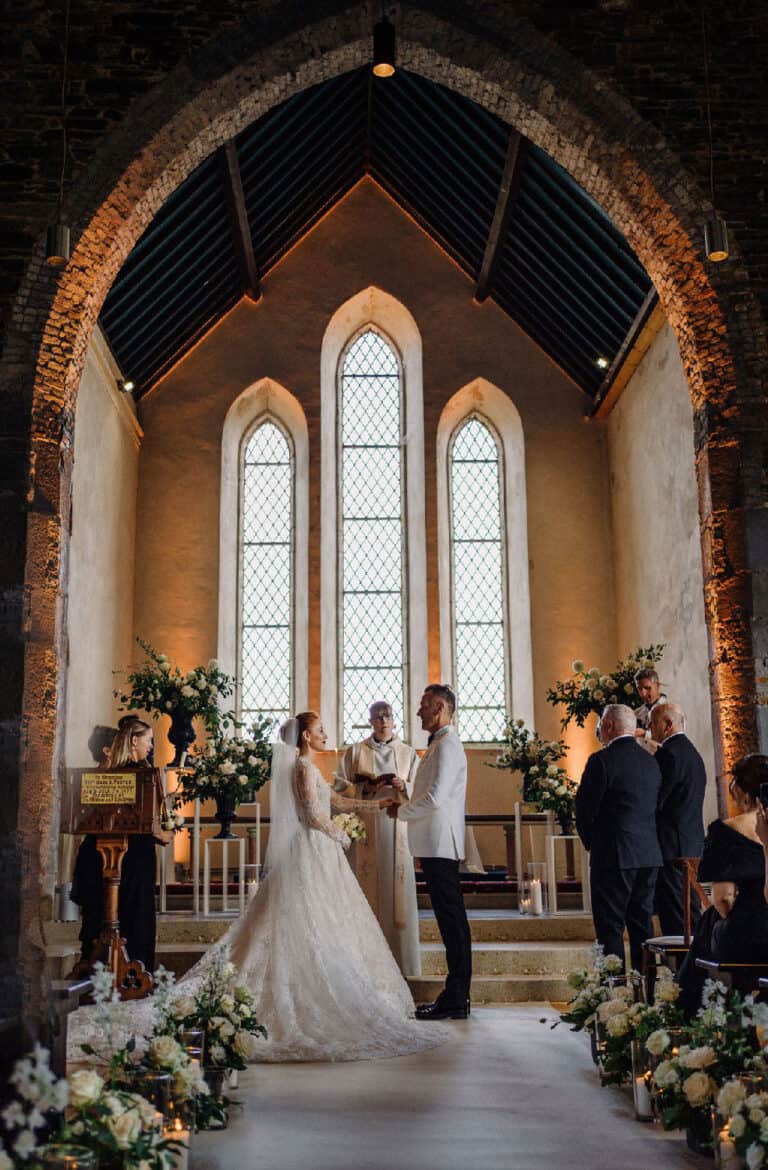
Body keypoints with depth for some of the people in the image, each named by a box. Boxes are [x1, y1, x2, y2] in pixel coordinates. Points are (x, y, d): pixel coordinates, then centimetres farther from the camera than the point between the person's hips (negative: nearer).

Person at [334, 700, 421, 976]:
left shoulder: (408, 754, 12)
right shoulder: (355, 752, 9)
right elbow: (339, 787, 6)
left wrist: (403, 786, -10)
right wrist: (365, 788, -10)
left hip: (397, 827, 1)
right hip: (365, 827, -1)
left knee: (398, 888, -3)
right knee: (368, 889, -5)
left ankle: (401, 959, 3)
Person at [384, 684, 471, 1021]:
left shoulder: (447, 745, -13)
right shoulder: (439, 743, 19)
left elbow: (434, 798, -21)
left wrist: (401, 811, -7)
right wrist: (405, 806, 10)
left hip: (440, 845, -10)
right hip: (436, 845, 10)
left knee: (452, 920, -6)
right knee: (451, 920, 11)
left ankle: (456, 1001, -2)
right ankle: (455, 995, 17)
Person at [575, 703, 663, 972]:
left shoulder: (601, 760, -12)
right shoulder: (651, 761, 10)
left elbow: (585, 808, -11)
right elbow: (656, 807, 13)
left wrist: (590, 842, 7)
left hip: (613, 856, -7)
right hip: (649, 855, 7)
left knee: (610, 928, -1)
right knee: (642, 924, 14)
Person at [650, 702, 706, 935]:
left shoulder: (669, 754, -15)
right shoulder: (692, 753, 17)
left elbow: (655, 800, -18)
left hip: (671, 846, -10)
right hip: (692, 845, 10)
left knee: (674, 918, -7)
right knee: (690, 913, 14)